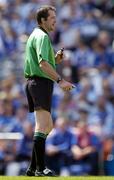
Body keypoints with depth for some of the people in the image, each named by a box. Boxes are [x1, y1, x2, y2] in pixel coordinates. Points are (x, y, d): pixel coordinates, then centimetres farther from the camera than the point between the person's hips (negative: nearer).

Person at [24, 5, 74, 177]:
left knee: (48, 126, 14)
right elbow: (43, 64, -23)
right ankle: (40, 168, -16)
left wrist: (55, 59, 9)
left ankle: (33, 168, 13)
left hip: (34, 83, 11)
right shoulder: (42, 36, -11)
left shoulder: (35, 35, 22)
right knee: (42, 126, -13)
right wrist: (60, 80, -28)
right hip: (41, 83, -11)